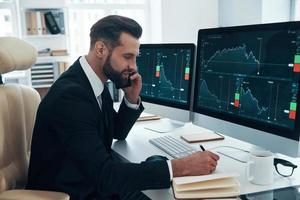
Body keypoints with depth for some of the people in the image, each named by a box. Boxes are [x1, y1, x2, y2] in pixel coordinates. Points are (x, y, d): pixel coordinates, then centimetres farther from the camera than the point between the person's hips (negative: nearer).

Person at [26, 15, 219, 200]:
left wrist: (132, 98, -5)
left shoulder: (97, 83, 0)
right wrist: (181, 167, -31)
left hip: (96, 184, 7)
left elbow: (118, 132, 13)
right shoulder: (70, 94, -26)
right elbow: (103, 175, -30)